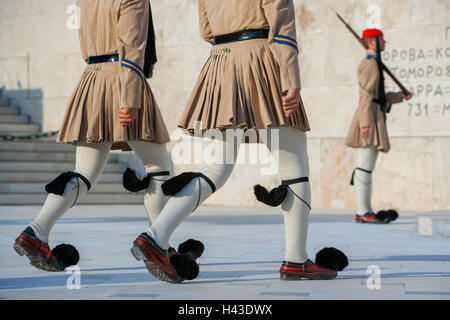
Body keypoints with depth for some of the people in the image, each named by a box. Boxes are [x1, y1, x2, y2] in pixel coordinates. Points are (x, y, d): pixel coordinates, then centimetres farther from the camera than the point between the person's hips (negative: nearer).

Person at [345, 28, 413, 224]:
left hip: (374, 118, 11)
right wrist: (366, 122, -22)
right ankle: (363, 212, -12)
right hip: (370, 118, -11)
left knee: (366, 167, 10)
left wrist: (400, 97, 31)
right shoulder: (369, 63, -8)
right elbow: (366, 95, -16)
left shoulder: (374, 63, 23)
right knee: (365, 166, -11)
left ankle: (365, 211, 12)